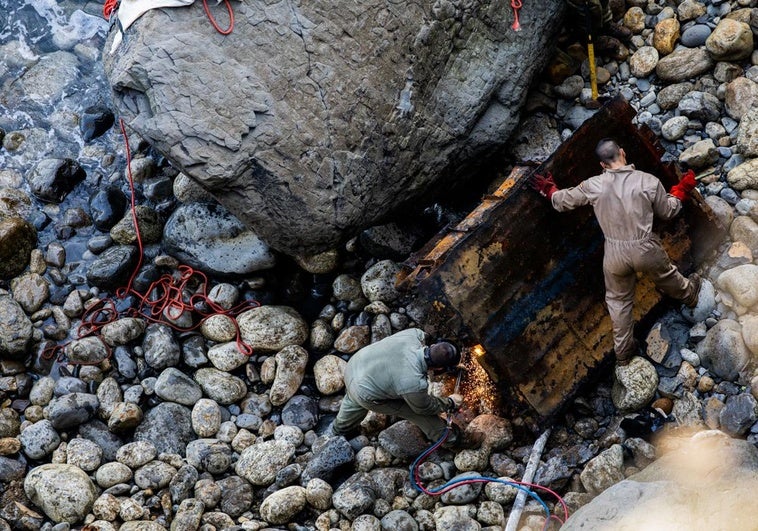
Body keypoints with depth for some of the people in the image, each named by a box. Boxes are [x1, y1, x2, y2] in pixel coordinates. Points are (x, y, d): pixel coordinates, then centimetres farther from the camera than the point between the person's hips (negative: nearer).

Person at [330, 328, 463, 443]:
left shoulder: (415, 334, -25)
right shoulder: (415, 384, -35)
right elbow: (424, 408, -12)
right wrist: (451, 403, 2)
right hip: (366, 394, -6)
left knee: (353, 403, 36)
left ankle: (339, 429, 65)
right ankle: (440, 435, 32)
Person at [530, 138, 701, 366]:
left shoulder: (593, 186, -12)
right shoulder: (649, 182, -13)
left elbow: (563, 201, 3)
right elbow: (668, 212, 3)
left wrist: (549, 189, 24)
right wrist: (681, 190, 20)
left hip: (615, 254, 0)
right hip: (646, 250, 0)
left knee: (618, 300, 21)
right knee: (666, 276, 32)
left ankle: (623, 352, 33)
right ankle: (689, 295, 65)